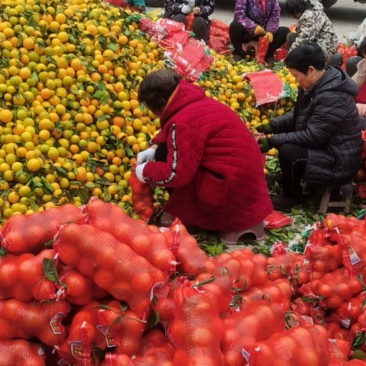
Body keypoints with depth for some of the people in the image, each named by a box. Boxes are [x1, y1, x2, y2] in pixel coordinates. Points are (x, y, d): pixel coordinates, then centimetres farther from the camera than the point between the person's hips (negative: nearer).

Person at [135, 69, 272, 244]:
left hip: (230, 188, -10)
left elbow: (176, 174, -24)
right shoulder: (197, 103, 9)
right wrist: (154, 148, 12)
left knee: (164, 155, -5)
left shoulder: (184, 121, -20)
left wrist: (146, 171, -6)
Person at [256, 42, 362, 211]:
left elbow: (312, 137, -29)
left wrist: (273, 141, -24)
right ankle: (291, 177, 21)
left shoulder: (334, 98, -29)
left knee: (288, 152, -27)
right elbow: (298, 115, 12)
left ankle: (292, 196, -2)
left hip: (338, 163, -10)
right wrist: (272, 126, -3)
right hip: (324, 147, 10)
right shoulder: (318, 84, 2)